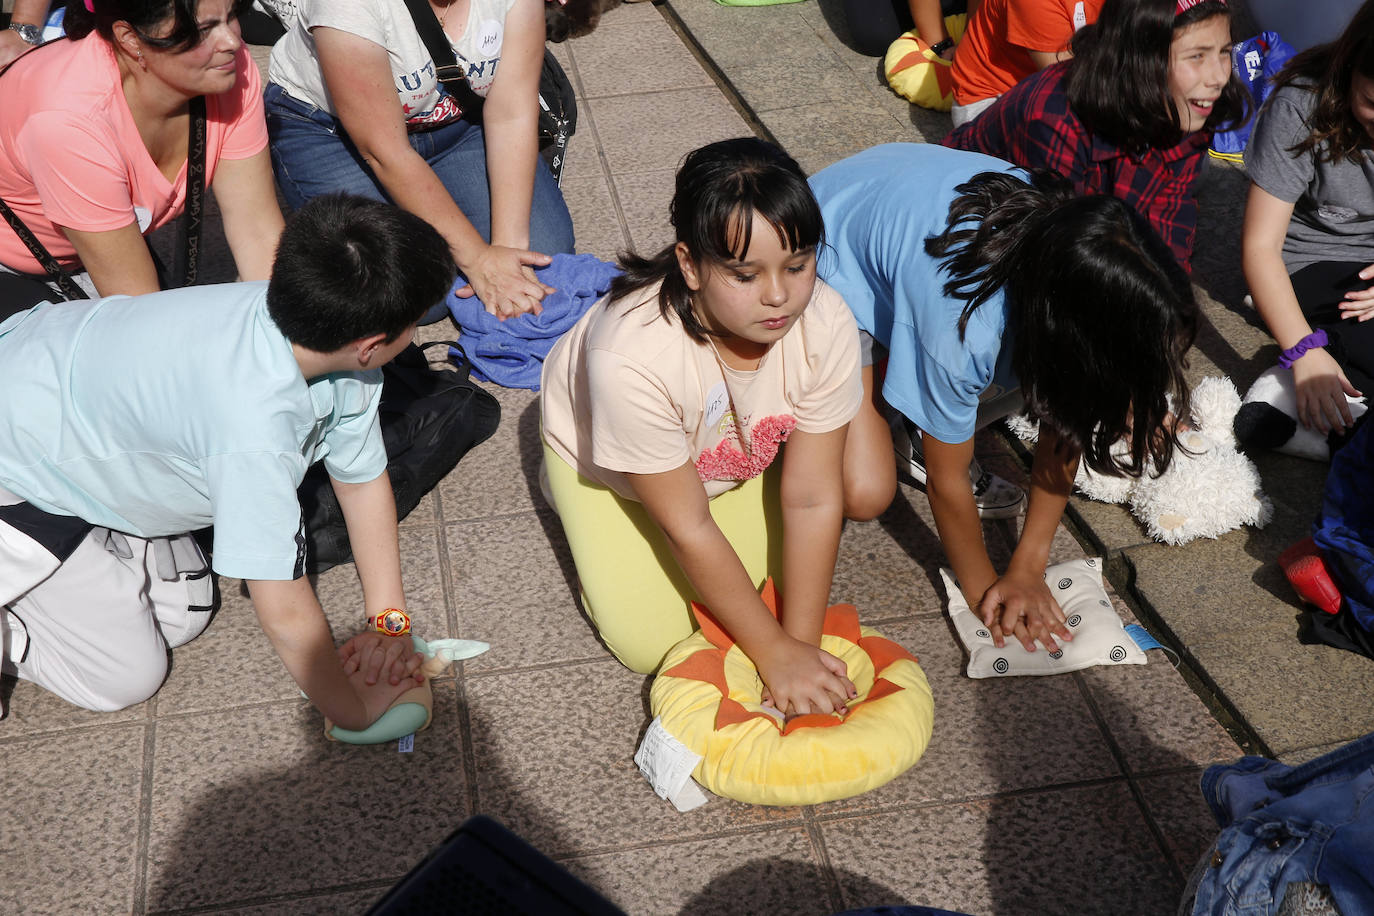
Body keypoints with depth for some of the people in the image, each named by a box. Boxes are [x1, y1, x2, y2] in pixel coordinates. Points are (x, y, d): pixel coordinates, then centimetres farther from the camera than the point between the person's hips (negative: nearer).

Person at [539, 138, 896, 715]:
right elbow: (689, 528, -33)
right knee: (651, 645, -7)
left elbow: (812, 499, -25)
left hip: (727, 447, 4)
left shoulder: (826, 325, -35)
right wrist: (775, 653, -26)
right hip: (598, 451, -4)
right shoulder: (632, 358, -45)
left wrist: (802, 643, -24)